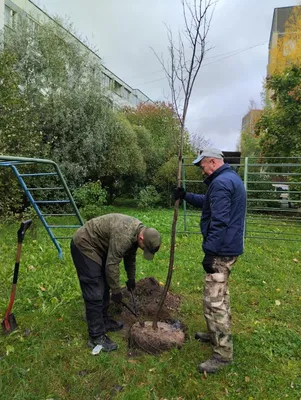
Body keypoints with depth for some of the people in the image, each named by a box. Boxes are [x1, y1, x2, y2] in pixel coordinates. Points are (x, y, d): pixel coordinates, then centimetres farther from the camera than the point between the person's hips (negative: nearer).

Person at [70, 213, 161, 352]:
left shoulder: (137, 230, -1)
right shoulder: (124, 236, -31)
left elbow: (130, 256, 14)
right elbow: (112, 265, -26)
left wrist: (131, 279, 22)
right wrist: (116, 291, -14)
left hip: (97, 246, 10)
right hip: (84, 245, -10)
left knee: (104, 287, 15)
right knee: (95, 294, -9)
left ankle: (104, 321, 30)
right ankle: (96, 337, 1)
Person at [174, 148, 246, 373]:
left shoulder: (221, 182, -20)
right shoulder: (232, 178, 15)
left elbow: (219, 221, -26)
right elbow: (208, 202, 26)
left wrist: (209, 252, -24)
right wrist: (186, 196, 19)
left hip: (221, 250, -11)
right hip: (230, 247, 11)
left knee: (214, 301, -3)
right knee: (221, 294, 22)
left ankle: (223, 354, 9)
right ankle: (218, 334, 39)